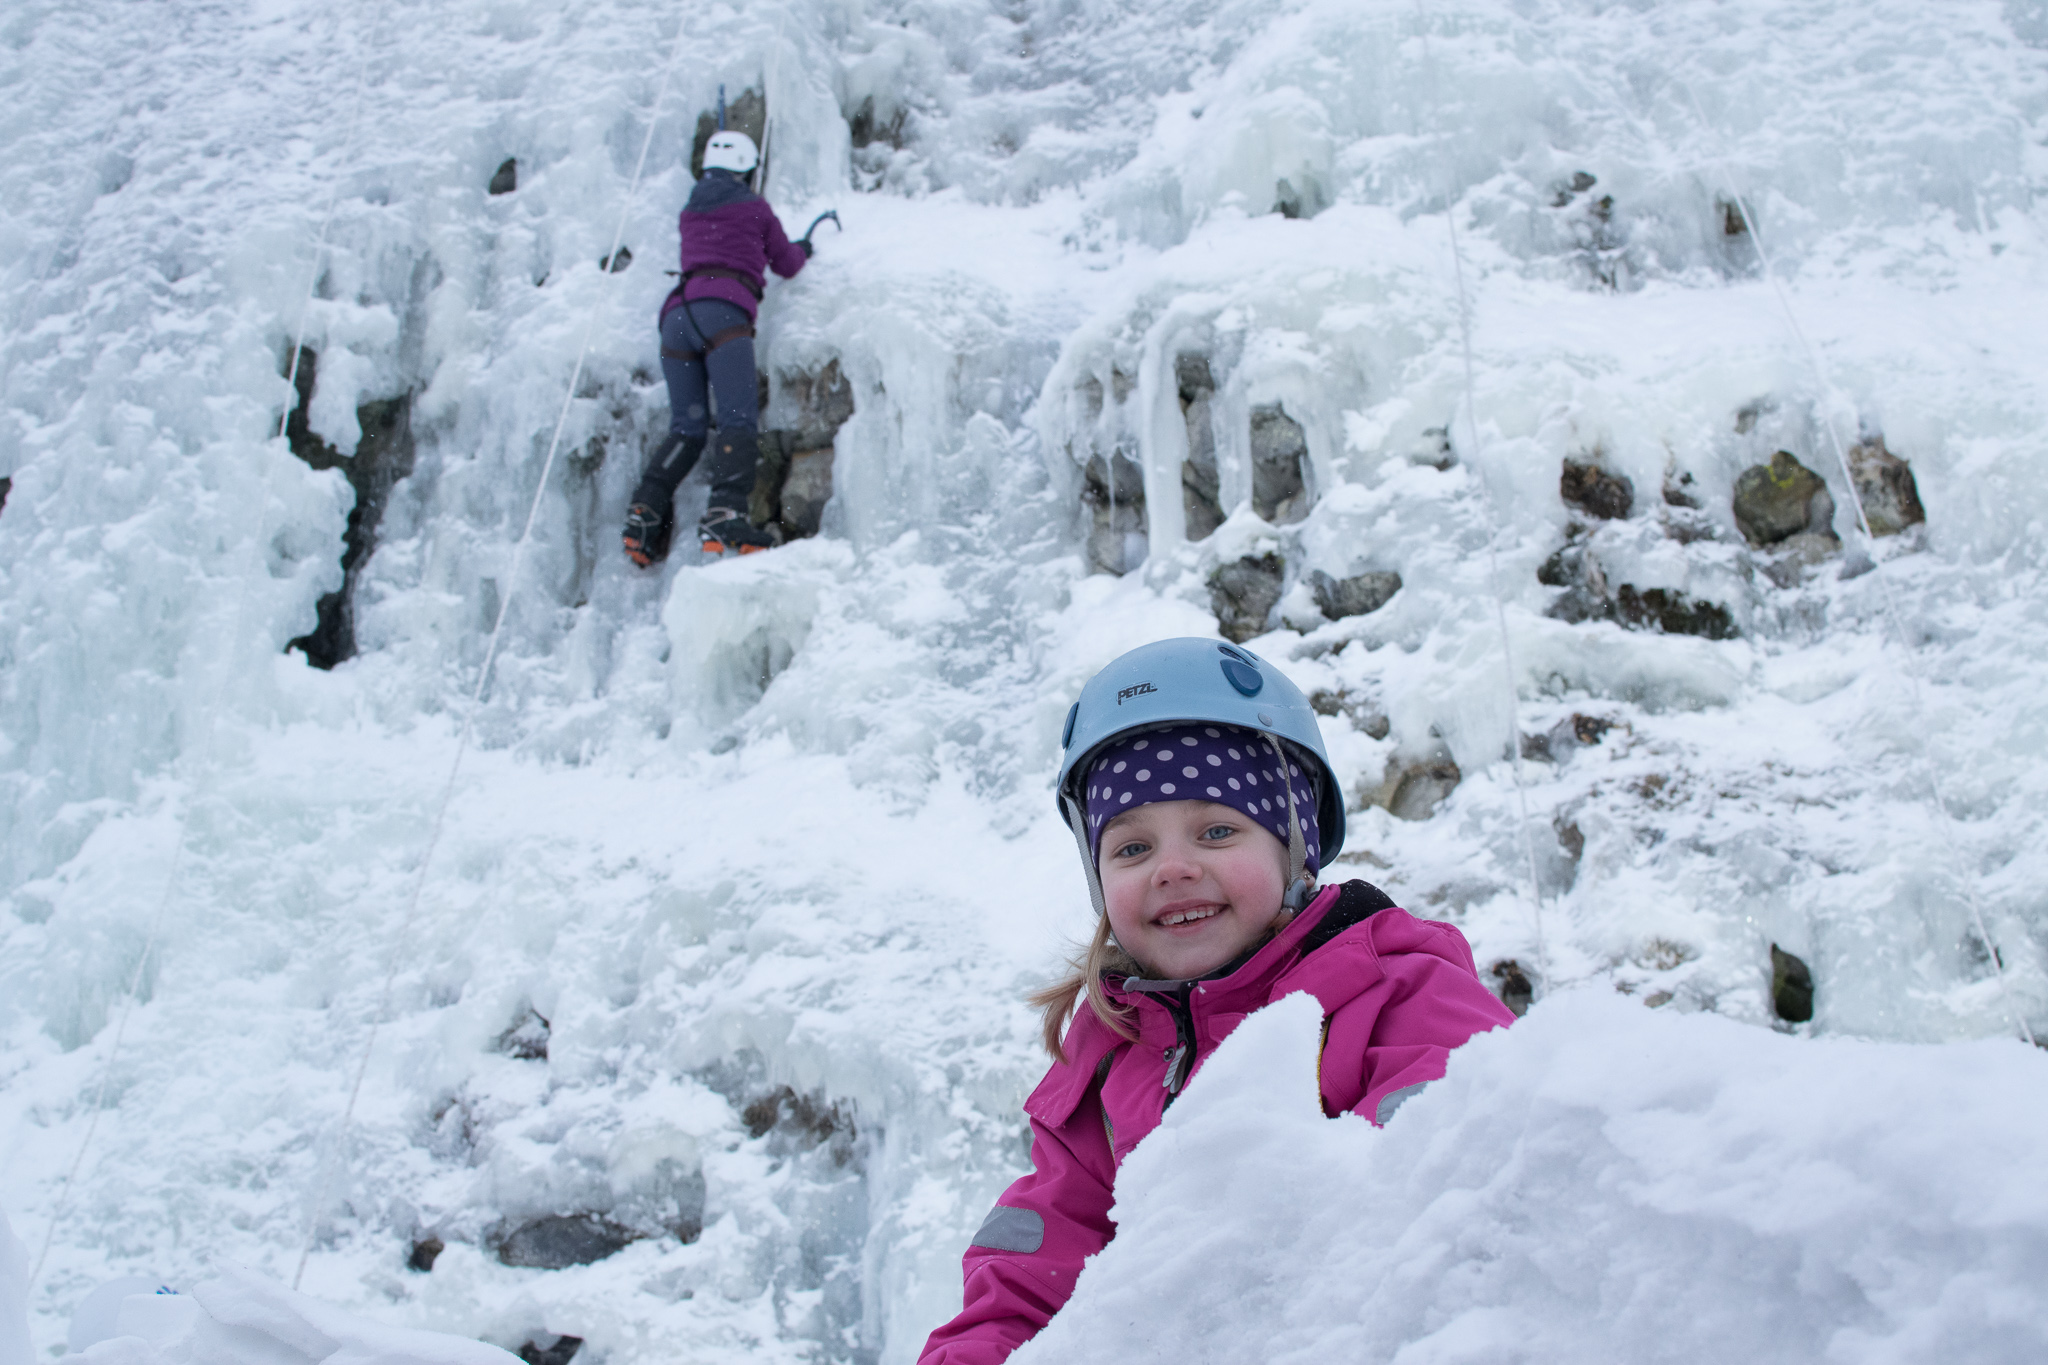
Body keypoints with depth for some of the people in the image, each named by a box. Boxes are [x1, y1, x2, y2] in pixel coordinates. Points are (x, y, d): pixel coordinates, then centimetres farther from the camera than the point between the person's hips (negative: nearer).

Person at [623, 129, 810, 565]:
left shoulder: (689, 212, 28)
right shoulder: (754, 207, 17)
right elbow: (787, 264, 28)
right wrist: (802, 249, 51)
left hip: (678, 311, 5)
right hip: (723, 311, -5)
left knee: (686, 428, 7)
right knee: (738, 419, -18)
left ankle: (645, 510, -12)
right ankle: (725, 515, -38)